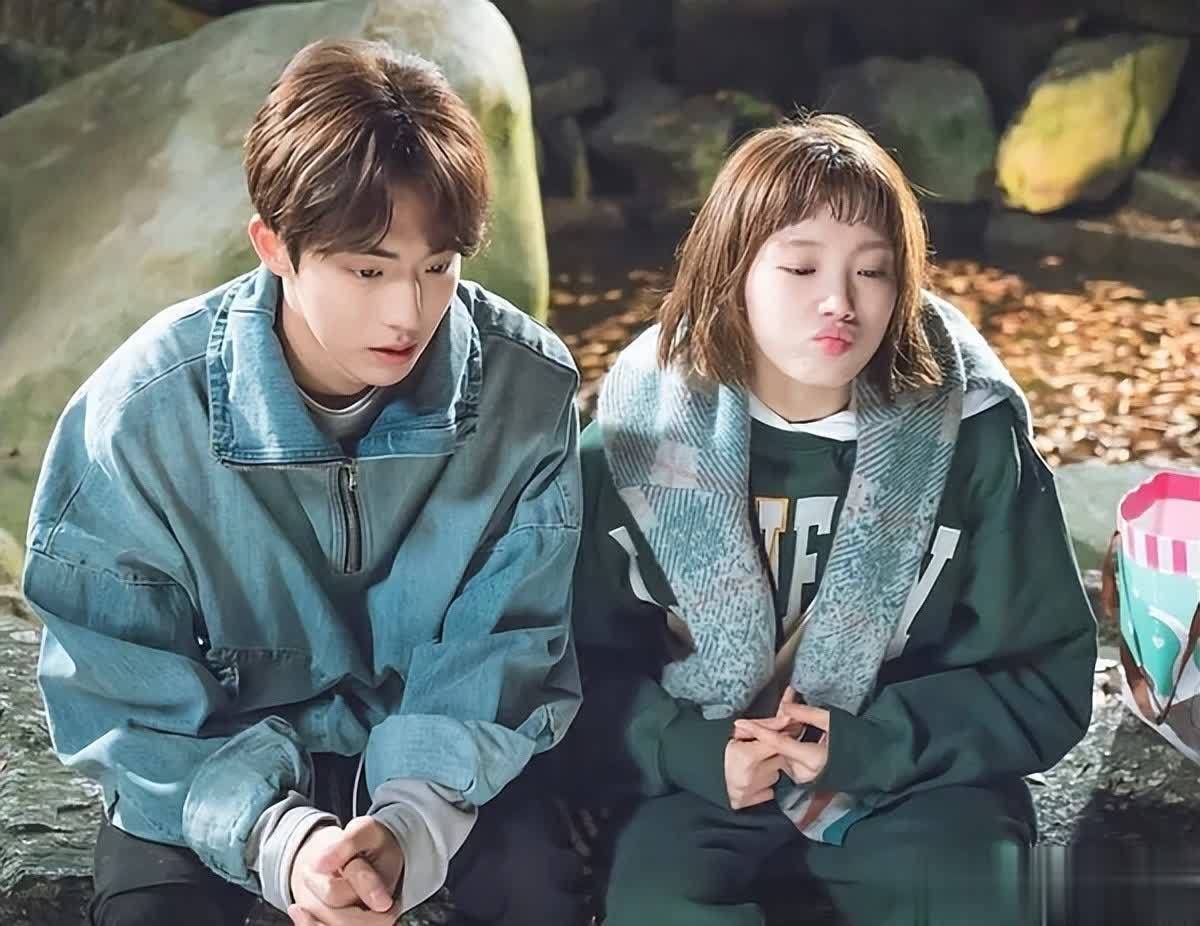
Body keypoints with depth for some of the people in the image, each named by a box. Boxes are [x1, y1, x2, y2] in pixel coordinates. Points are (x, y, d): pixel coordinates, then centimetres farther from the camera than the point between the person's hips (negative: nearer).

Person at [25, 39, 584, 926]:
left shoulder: (527, 387, -20)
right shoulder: (141, 410, -23)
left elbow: (504, 645, -13)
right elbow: (119, 693, -18)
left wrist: (417, 816, -31)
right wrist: (271, 835, -34)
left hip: (437, 756, 1)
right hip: (217, 764, 0)